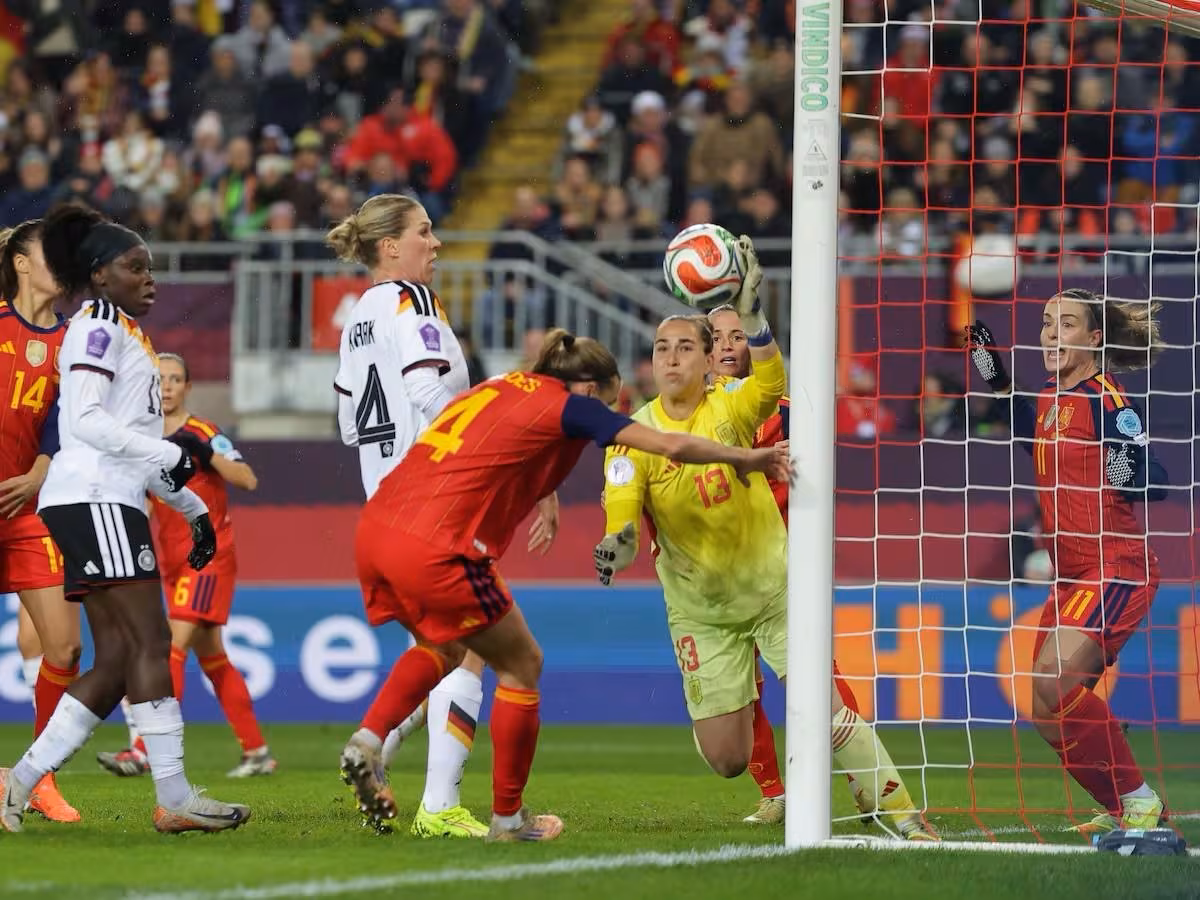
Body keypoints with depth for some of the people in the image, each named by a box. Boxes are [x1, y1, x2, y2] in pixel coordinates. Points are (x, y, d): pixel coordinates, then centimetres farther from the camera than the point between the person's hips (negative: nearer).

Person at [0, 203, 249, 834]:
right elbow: (85, 420, -15)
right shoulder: (98, 324, -4)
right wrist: (167, 454, -16)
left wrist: (192, 508, 24)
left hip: (111, 502, 10)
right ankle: (175, 800, -15)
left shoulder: (125, 332, 26)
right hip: (93, 498, -10)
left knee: (116, 662, 5)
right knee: (150, 642, -13)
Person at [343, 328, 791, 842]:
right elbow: (673, 447, 2)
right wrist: (747, 459, 14)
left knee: (444, 649, 31)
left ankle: (368, 739, 10)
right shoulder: (569, 405, 4)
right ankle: (507, 817, 18)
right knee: (521, 665, 12)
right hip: (436, 547, -7)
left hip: (374, 528, 7)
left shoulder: (498, 388, 23)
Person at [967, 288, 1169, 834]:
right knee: (1050, 715, 7)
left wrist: (1131, 472, -37)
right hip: (1071, 579, 9)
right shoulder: (1050, 397, 10)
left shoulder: (1103, 398, -14)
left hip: (1116, 572, -9)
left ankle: (1139, 799, -12)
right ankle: (1122, 809, 21)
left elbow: (1156, 481, -17)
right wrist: (1001, 385, 29)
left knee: (1053, 683, -24)